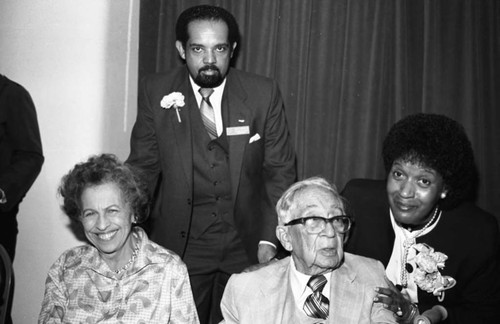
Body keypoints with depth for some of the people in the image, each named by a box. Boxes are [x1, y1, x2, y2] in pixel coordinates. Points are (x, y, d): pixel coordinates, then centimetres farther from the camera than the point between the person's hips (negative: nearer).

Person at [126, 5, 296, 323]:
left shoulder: (264, 94, -7)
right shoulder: (156, 92, -6)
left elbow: (280, 170, -2)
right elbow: (144, 165, 1)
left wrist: (270, 238, -9)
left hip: (246, 246, 1)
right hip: (181, 244, 0)